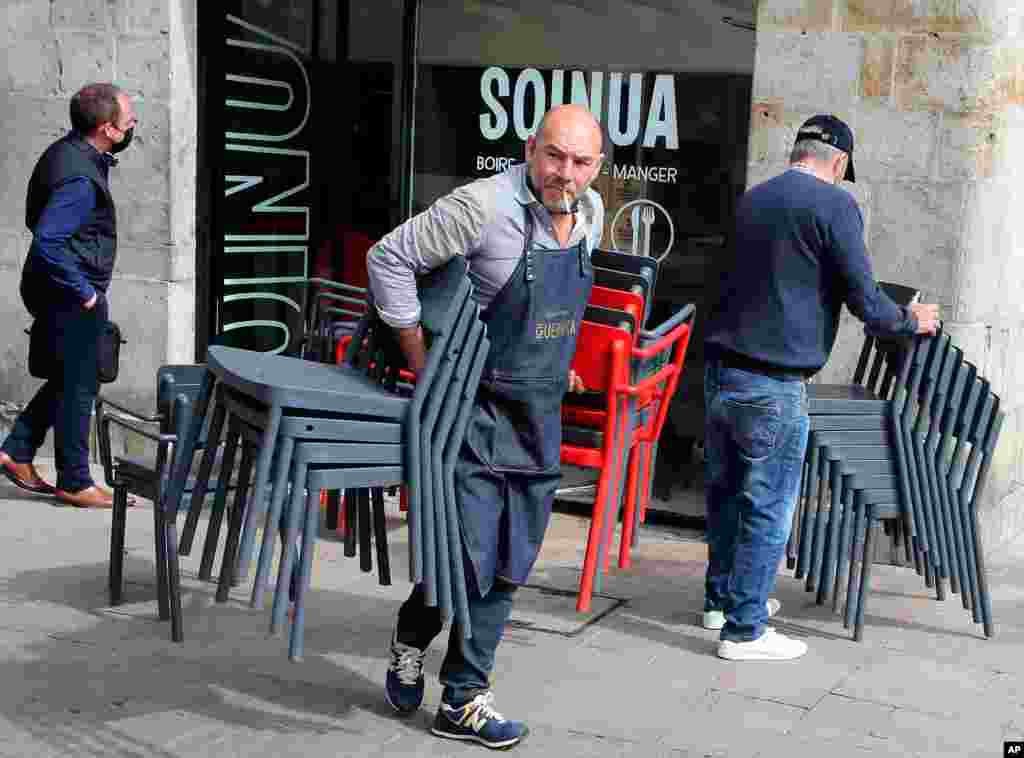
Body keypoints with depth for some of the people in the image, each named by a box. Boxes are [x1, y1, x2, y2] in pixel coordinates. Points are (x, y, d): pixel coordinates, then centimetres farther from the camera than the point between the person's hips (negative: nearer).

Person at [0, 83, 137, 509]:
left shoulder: (67, 150, 7)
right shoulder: (80, 179, -25)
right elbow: (46, 242, -32)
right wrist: (84, 292, -23)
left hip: (55, 291, 10)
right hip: (71, 298, -10)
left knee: (67, 379, 21)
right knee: (78, 387, 2)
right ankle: (74, 483, 14)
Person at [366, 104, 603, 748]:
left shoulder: (591, 213, 4)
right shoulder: (485, 206, -20)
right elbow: (390, 258, -15)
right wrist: (421, 361, -14)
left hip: (540, 413, 7)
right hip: (477, 404, -7)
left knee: (511, 563, 9)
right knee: (469, 552, -7)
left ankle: (464, 697, 21)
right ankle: (412, 638, 24)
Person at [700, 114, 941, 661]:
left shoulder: (752, 199, 12)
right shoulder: (834, 204, -9)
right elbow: (864, 300, -11)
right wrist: (912, 321, 10)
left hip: (720, 369, 7)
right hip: (773, 384, -7)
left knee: (725, 492, 19)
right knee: (768, 508, 2)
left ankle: (720, 598, 33)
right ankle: (744, 630, 7)